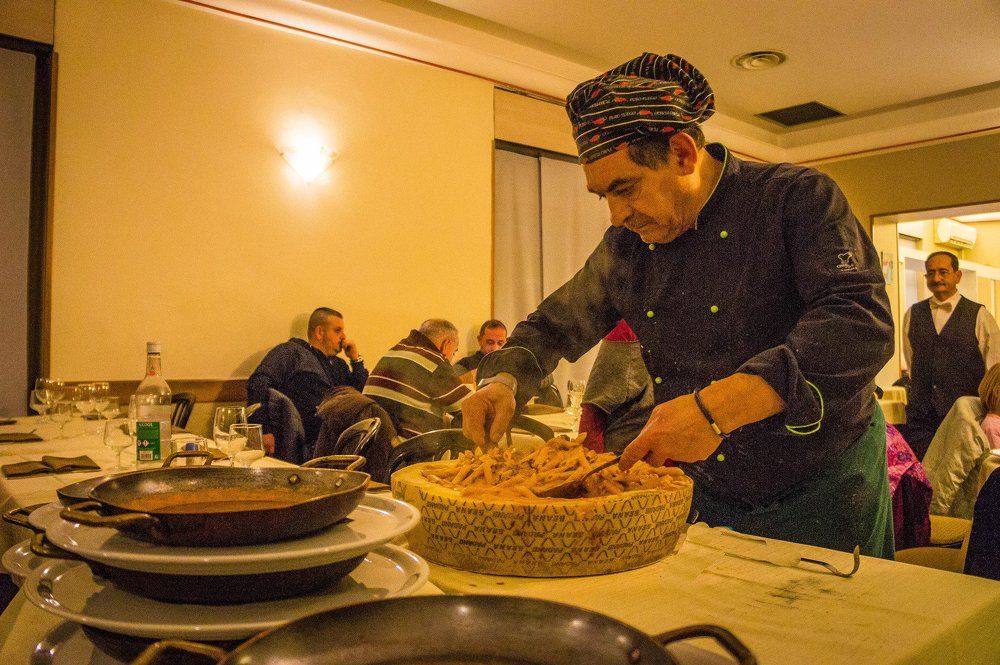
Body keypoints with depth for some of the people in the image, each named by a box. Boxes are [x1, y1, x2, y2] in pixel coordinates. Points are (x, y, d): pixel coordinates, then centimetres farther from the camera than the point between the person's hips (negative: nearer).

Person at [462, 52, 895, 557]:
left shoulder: (797, 198, -15)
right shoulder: (625, 245, 0)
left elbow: (863, 323, -28)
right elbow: (554, 327, 9)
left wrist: (718, 407, -38)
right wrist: (504, 381, -13)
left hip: (824, 493, -4)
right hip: (707, 495, 4)